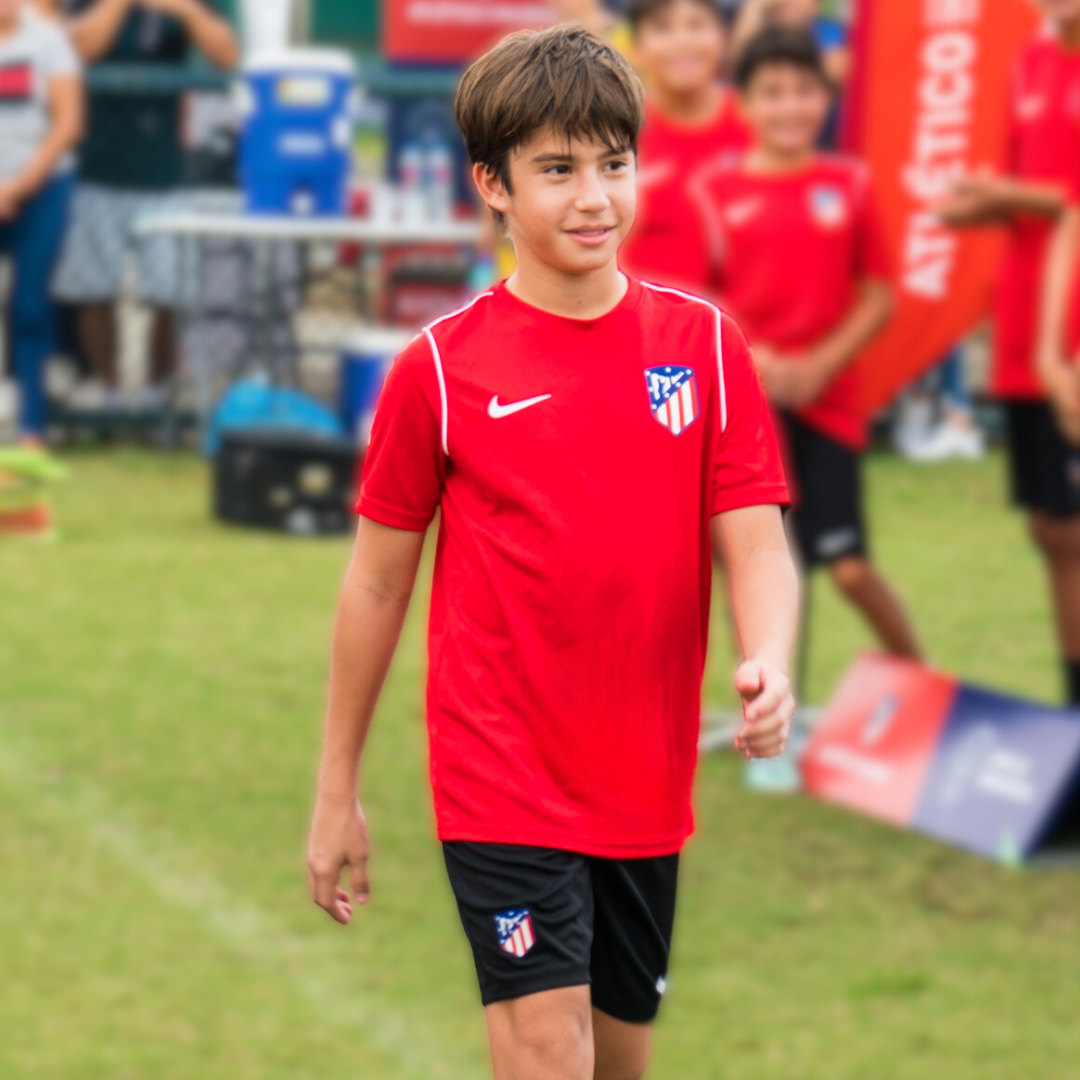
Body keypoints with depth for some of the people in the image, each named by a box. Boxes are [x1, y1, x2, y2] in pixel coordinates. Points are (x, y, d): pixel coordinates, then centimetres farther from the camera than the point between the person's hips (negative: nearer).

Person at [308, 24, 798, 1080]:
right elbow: (377, 581, 4)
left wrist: (768, 666, -22)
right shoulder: (441, 367, -3)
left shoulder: (705, 345, 2)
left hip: (647, 785, 3)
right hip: (501, 782, -3)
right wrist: (336, 791, 7)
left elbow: (754, 545, 0)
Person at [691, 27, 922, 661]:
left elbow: (880, 299, 3)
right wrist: (746, 359, -12)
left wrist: (819, 367, -9)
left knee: (851, 567, -4)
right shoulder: (717, 191, 1)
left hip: (827, 399, -1)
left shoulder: (850, 186, 2)